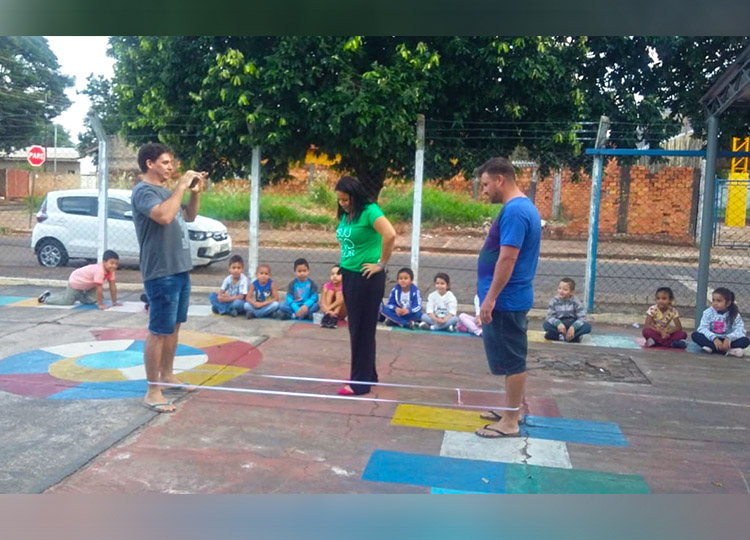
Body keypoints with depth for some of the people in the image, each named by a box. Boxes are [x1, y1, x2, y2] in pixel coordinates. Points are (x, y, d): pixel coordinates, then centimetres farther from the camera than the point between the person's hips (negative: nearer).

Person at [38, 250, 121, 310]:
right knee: (67, 301, -2)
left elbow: (113, 286, -9)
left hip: (86, 285, 9)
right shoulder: (99, 270, -40)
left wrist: (114, 302, -8)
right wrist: (100, 305, -33)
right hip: (75, 282, -9)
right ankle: (46, 298, 20)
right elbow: (99, 289, -37)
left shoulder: (110, 270, -14)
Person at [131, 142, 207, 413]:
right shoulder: (143, 191, -13)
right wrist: (181, 186, -22)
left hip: (180, 270, 9)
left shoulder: (166, 191, 14)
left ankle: (167, 375, 33)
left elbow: (189, 217, 24)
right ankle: (153, 391, 2)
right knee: (159, 331, -5)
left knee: (174, 326, 18)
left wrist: (195, 192, 8)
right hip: (161, 273, -9)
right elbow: (164, 216, -32)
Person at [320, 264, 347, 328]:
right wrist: (327, 309, -41)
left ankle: (335, 316, -42)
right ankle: (327, 315, -34)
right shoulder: (327, 285, -6)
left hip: (340, 313, -2)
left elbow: (341, 300, -31)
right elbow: (322, 301, -20)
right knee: (330, 291, -18)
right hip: (329, 310, 2)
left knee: (339, 293, -24)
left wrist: (329, 307, -44)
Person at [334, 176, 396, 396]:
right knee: (355, 327, 14)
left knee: (363, 329, -1)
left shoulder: (369, 211, -15)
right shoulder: (345, 215, 8)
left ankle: (360, 382, 8)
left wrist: (381, 264, -20)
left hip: (366, 278, -8)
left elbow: (390, 234, -29)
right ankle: (368, 374, 26)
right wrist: (345, 263, 12)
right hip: (348, 275, 8)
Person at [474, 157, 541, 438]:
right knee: (512, 359, 18)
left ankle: (510, 422, 9)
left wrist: (490, 298, -22)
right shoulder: (524, 207, 13)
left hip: (505, 300, -10)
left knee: (511, 360, -1)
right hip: (510, 298, 10)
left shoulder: (514, 211, -19)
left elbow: (507, 259, -25)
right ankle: (510, 409, 31)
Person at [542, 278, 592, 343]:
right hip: (559, 324, 0)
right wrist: (558, 323, -35)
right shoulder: (554, 300, -10)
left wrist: (573, 327, -33)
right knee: (546, 325, -30)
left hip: (572, 324, 0)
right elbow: (550, 316, -14)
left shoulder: (575, 301, -11)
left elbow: (582, 317, -15)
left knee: (587, 327, -28)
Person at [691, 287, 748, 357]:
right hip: (712, 340, 0)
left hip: (726, 341, 0)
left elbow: (740, 330, -15)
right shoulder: (708, 312, -4)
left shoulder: (735, 315, -3)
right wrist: (714, 338, -34)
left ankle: (712, 348, -34)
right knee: (695, 335, -26)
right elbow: (703, 328, -16)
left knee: (745, 340, -24)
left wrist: (729, 338, -35)